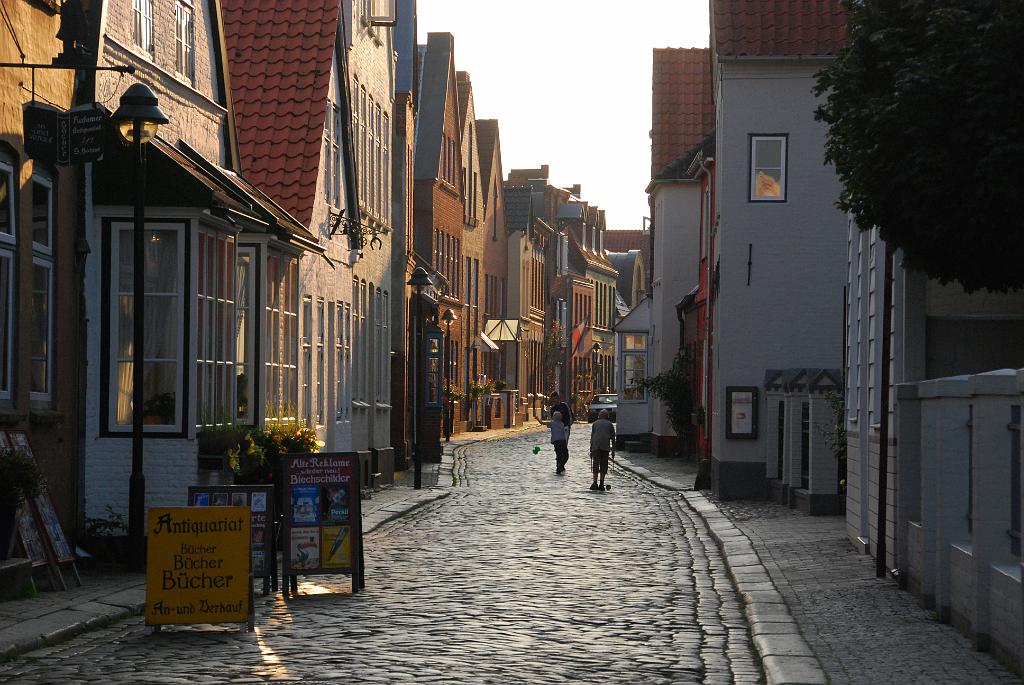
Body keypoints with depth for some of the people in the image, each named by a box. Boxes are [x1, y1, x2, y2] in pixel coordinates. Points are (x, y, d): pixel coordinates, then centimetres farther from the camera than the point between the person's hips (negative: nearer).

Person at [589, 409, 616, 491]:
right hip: (606, 446, 0)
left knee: (595, 464, 1)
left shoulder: (595, 423, 16)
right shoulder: (610, 424, 15)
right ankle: (601, 484, 2)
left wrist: (591, 450, 15)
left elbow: (592, 437, 13)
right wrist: (613, 448, 18)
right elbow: (613, 438, 12)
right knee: (603, 465, 4)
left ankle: (595, 483, -10)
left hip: (595, 446, 0)